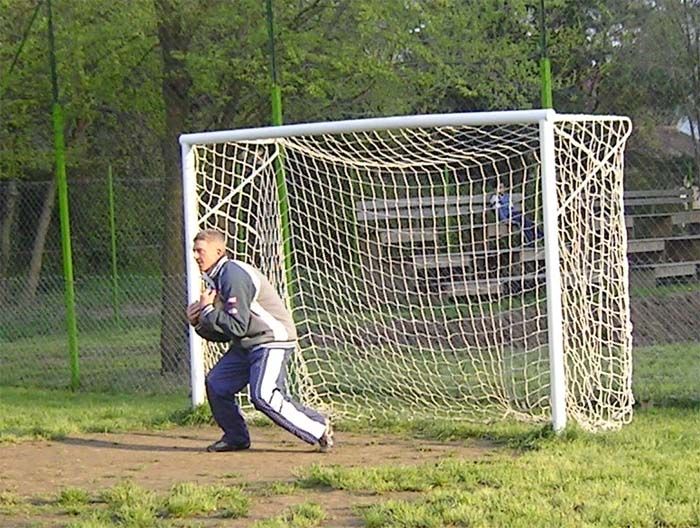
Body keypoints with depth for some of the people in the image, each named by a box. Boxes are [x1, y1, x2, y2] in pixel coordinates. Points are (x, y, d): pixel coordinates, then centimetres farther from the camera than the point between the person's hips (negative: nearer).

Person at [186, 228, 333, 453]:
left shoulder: (234, 276, -18)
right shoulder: (214, 279, 13)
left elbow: (237, 327, -23)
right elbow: (223, 335, 14)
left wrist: (208, 310, -15)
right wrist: (199, 323, -1)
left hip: (272, 339, -10)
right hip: (247, 344, 10)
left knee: (263, 396, -22)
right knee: (216, 383, 4)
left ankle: (319, 429, -14)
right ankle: (236, 438, 18)